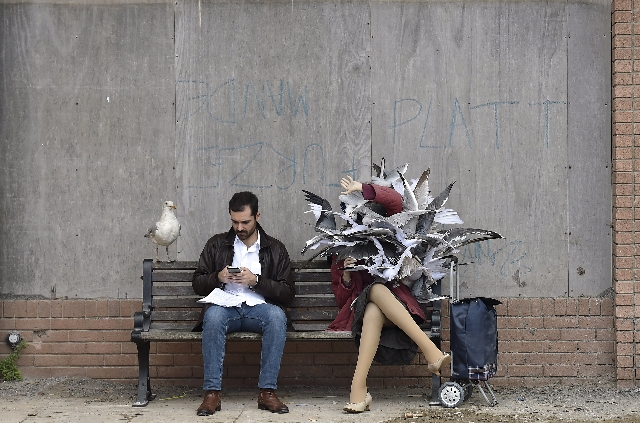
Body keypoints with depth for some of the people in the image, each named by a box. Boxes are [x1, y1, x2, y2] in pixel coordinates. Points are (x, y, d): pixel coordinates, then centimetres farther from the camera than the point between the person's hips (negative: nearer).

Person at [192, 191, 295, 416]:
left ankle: (267, 391, -31)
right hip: (224, 305, 0)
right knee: (213, 316, -36)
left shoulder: (275, 249, 12)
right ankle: (212, 393, -34)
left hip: (258, 307, 0)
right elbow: (197, 284, 14)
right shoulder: (217, 244, 15)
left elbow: (288, 292, 5)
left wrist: (256, 281, -10)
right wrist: (218, 277, -7)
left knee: (277, 316, -35)